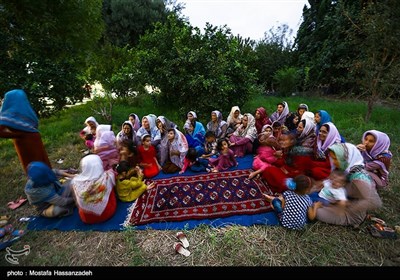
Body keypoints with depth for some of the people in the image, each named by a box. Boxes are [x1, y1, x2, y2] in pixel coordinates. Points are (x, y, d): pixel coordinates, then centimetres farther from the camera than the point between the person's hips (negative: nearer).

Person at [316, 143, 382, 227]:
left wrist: (349, 206, -27)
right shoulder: (348, 169, -9)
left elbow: (375, 202, -35)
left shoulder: (358, 177, -33)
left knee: (317, 212, -12)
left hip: (352, 214, -7)